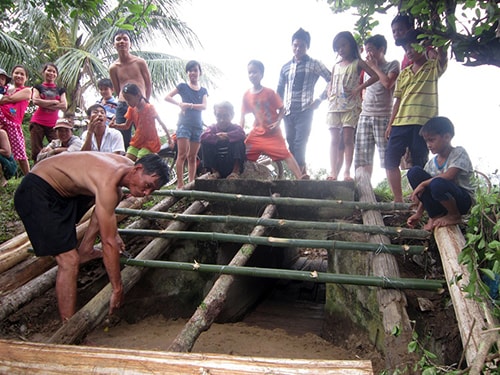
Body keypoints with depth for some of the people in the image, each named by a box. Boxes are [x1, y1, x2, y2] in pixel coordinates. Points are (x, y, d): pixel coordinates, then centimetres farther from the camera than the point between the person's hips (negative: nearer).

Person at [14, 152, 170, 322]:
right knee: (69, 260, -18)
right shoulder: (109, 182, -30)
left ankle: (84, 251, 31)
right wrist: (117, 289, -20)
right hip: (37, 194, -10)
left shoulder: (126, 165, -4)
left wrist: (113, 232, 20)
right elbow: (109, 243, -27)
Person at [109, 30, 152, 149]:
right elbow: (118, 91, 16)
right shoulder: (113, 68, 8)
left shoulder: (140, 62, 2)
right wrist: (125, 102, 10)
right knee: (123, 142, 4)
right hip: (122, 107, 2)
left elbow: (148, 86, 9)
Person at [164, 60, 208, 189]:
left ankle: (191, 183, 8)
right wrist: (180, 103, -17)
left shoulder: (203, 90, 14)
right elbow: (167, 97, -1)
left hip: (198, 125, 3)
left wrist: (189, 105, -16)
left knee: (192, 156, 5)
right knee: (182, 154, -10)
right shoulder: (183, 86, 6)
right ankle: (180, 183, -10)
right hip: (184, 123, -3)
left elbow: (204, 106, -1)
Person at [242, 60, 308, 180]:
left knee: (285, 153, -14)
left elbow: (282, 109, -4)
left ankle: (300, 177, -20)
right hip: (256, 133, 4)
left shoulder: (269, 93, -9)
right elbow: (243, 117, 7)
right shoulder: (247, 95, 1)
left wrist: (277, 122, -20)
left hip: (272, 133, -4)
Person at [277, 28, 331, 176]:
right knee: (291, 145, 3)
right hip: (288, 112, 5)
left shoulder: (314, 64, 4)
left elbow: (331, 80, 1)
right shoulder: (285, 67, 16)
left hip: (305, 111, -5)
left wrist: (320, 99, -5)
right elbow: (279, 90, 20)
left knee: (299, 144, -15)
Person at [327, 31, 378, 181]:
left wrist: (358, 89, -11)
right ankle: (333, 172, -3)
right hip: (334, 106, 4)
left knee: (348, 139, -8)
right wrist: (330, 99, 5)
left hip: (351, 106, -4)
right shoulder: (335, 66, 19)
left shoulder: (357, 63, 5)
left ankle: (347, 172, -9)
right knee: (335, 139, -1)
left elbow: (375, 76, -4)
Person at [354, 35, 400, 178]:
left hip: (383, 117, -6)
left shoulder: (393, 65, 5)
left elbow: (388, 83, -12)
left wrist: (375, 66, -1)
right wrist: (362, 103, 12)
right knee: (363, 157, 1)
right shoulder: (368, 68, 22)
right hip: (365, 116, 6)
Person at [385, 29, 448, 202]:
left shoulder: (433, 68, 5)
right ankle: (398, 200, 5)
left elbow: (442, 54, -17)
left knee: (419, 165, -3)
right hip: (401, 122, 5)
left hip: (423, 123, -5)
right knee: (390, 159, -2)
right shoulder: (404, 73, 18)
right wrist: (390, 124, 10)